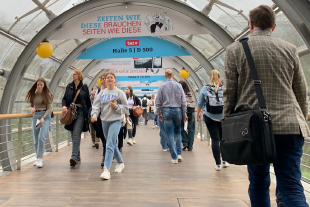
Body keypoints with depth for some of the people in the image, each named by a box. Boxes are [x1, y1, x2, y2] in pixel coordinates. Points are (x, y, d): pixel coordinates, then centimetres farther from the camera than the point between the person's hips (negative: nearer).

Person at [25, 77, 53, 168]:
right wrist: (32, 108, -4)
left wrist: (43, 118, -18)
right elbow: (31, 104, 20)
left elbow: (49, 108, -6)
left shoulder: (47, 94, -3)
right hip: (35, 116, 5)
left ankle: (40, 159, -15)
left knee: (41, 137, -18)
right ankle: (37, 158, 17)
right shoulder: (33, 94, 8)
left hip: (45, 116, -5)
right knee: (35, 139, 6)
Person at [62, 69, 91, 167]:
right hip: (70, 112, 4)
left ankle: (74, 157, -19)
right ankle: (78, 157, 19)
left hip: (80, 112, -4)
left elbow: (88, 101, 3)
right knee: (73, 136, 9)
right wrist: (64, 106, -10)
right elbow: (64, 98, 12)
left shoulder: (84, 87, 2)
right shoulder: (69, 86, 11)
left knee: (76, 135, -15)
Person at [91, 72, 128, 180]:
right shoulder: (102, 92, 9)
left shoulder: (119, 92, -2)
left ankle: (107, 169, -15)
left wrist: (116, 106, -15)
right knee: (113, 144, 16)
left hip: (115, 121, -5)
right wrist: (94, 114, -13)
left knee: (110, 145, -15)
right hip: (104, 121, 5)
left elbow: (125, 107, 0)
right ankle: (120, 163, 35)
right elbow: (96, 105, 4)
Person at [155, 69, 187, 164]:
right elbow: (183, 101, 2)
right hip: (177, 110, 2)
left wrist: (159, 113, 12)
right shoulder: (178, 85, 1)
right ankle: (179, 154, 12)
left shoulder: (162, 86, -1)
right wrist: (184, 113, 8)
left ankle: (174, 157, 4)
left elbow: (158, 102, 1)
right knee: (177, 132, 17)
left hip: (166, 111, -1)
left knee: (170, 134, 2)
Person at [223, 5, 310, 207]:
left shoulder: (236, 49, 2)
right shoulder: (290, 49, 8)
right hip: (289, 125, 1)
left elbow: (230, 93, -1)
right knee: (292, 186, 3)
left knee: (259, 183, 14)